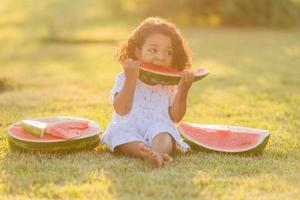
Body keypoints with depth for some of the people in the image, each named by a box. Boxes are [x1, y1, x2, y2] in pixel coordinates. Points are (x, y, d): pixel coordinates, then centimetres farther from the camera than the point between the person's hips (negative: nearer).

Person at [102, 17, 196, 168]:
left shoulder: (170, 83, 11)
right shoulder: (125, 78, 5)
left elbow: (175, 117, 4)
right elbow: (121, 110, -10)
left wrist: (183, 89, -7)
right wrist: (131, 79, -17)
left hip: (158, 129, 1)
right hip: (128, 129, 0)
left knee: (164, 132, -32)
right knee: (119, 133, -32)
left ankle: (157, 153, -64)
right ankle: (148, 153, -57)